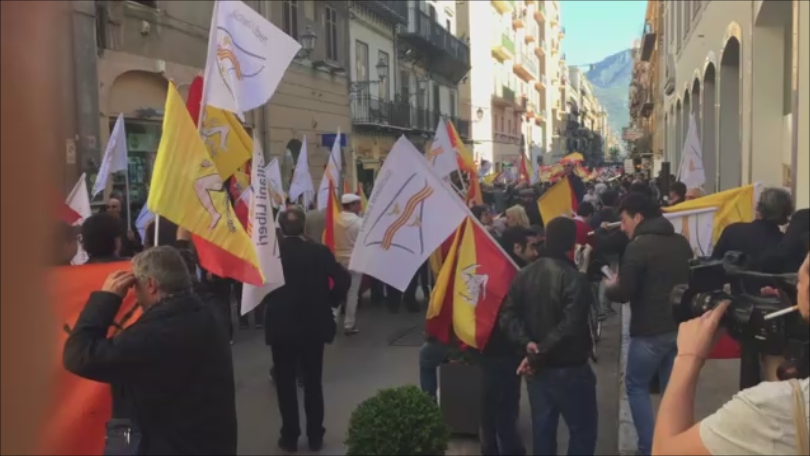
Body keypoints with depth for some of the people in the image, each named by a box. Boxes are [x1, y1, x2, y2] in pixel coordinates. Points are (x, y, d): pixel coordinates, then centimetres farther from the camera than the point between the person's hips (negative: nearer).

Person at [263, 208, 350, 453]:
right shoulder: (320, 251, -6)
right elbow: (343, 278, -12)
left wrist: (268, 301, 6)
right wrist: (329, 302, 1)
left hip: (281, 325, -1)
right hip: (314, 325, 1)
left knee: (285, 383, 11)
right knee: (313, 382, 12)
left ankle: (290, 436, 15)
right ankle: (315, 436, 18)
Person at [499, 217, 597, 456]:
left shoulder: (524, 274, 4)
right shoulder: (574, 278, -17)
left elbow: (507, 315, 1)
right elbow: (569, 326, -24)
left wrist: (525, 342, -10)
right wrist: (538, 355, -18)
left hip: (535, 368, 7)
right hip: (569, 368, -6)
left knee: (542, 427, 15)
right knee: (583, 430, 7)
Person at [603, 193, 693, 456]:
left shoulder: (639, 246, -16)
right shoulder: (681, 242, 7)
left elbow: (624, 293, -17)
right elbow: (690, 281, 19)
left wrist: (609, 286, 2)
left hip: (650, 331, -7)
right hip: (681, 326, 7)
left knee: (636, 385, 9)